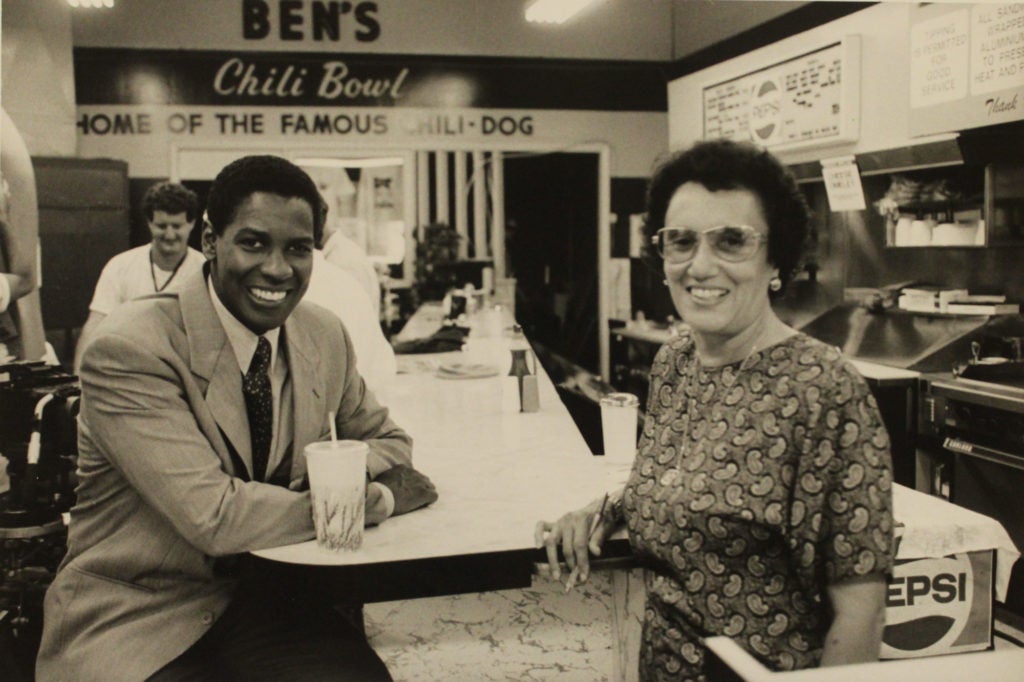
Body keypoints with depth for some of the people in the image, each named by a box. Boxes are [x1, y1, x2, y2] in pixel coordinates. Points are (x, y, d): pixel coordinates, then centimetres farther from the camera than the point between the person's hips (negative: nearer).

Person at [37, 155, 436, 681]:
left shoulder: (324, 337, 0)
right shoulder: (129, 351, -18)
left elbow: (385, 439, 14)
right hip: (133, 621, -5)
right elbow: (214, 517, -24)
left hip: (263, 599, 5)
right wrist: (380, 499, -16)